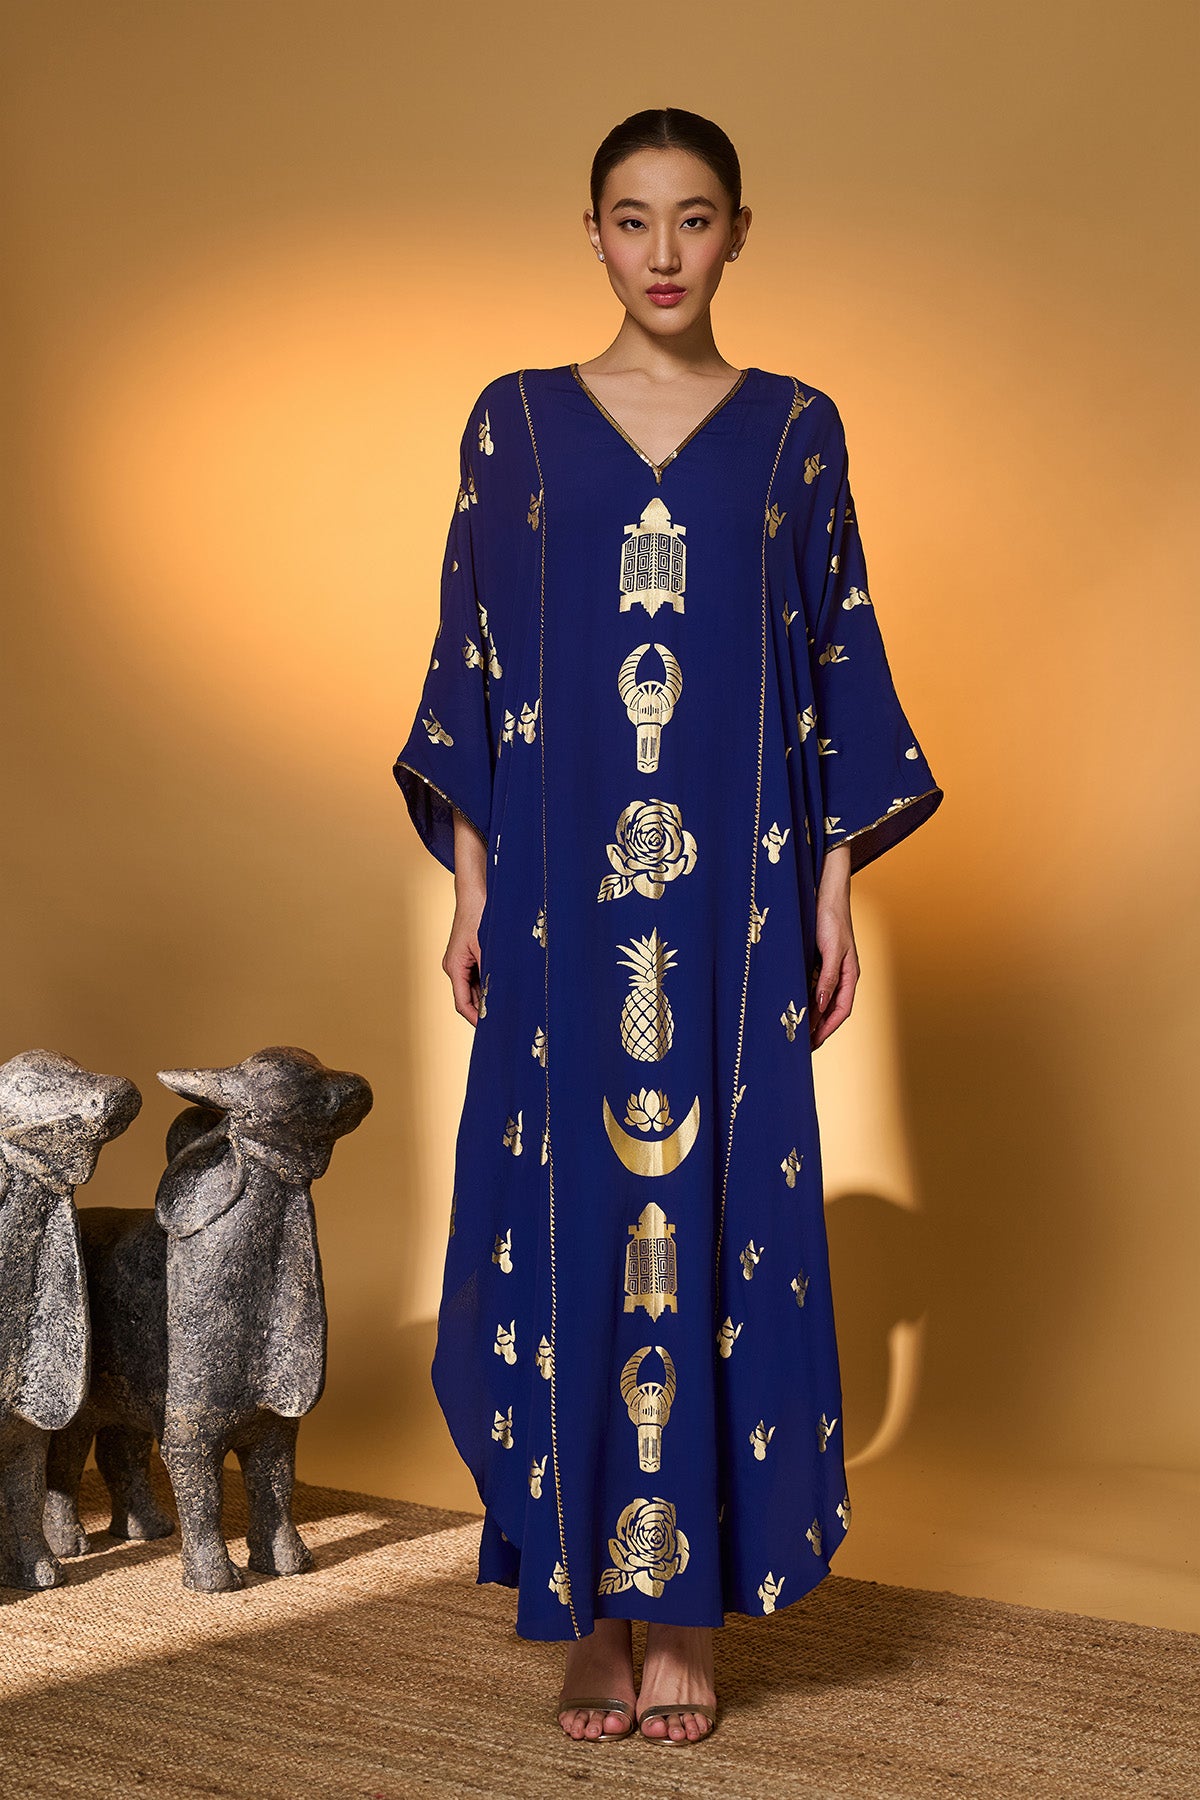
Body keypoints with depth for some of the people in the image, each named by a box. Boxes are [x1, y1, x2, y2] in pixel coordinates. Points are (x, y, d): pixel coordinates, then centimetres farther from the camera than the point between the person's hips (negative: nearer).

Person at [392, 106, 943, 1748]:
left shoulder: (795, 429, 8)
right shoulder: (517, 422, 8)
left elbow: (834, 663, 7)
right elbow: (472, 657, 6)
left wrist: (834, 890, 1)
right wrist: (468, 879, -1)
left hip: (734, 888, 0)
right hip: (564, 886, 0)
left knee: (723, 1211, 1)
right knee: (566, 1214, 0)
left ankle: (691, 1615, 12)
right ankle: (593, 1615, 13)